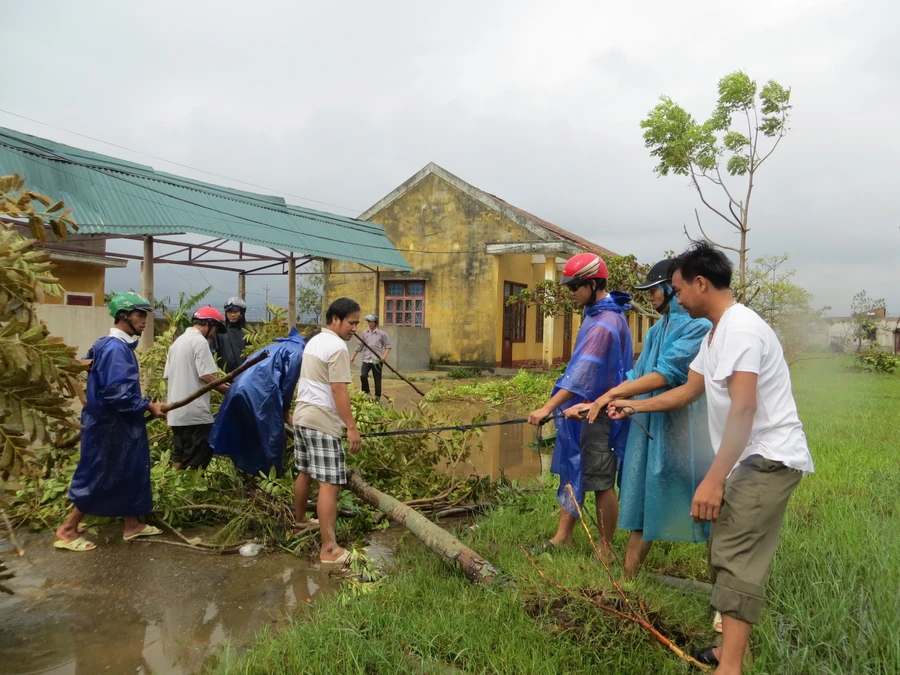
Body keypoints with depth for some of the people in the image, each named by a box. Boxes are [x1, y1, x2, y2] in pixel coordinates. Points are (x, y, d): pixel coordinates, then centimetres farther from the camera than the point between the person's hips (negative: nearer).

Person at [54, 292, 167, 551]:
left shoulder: (120, 346, 9)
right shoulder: (116, 348, -22)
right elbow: (116, 394, -28)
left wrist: (144, 406, 14)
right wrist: (149, 406, -20)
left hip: (120, 425, 10)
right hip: (110, 426, -10)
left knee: (131, 473, 15)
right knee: (99, 478, 1)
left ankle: (132, 525, 26)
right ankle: (68, 530, 14)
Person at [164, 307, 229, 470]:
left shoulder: (177, 342, 18)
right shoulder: (200, 341, -10)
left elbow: (168, 376, 19)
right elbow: (206, 376, -17)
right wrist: (229, 391, -7)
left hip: (177, 412, 9)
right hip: (195, 412, -9)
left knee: (179, 457, 13)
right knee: (197, 460, -4)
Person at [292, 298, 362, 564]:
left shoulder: (314, 341, 14)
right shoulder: (337, 346, -16)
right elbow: (339, 390, -20)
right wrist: (351, 427, -18)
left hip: (302, 415, 10)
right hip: (321, 421, -10)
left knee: (305, 472, 24)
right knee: (329, 483, -9)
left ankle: (300, 520, 41)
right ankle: (329, 549, -10)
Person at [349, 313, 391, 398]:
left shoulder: (382, 334, 0)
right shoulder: (364, 333, 9)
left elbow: (388, 346, 1)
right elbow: (359, 346, 13)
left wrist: (385, 355, -15)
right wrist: (353, 356, 13)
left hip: (377, 360, -2)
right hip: (366, 359, 2)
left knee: (377, 379, 3)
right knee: (363, 376, -16)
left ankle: (377, 397, 16)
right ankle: (366, 393, 4)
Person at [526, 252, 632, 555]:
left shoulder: (605, 323, -22)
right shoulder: (598, 313, 10)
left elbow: (583, 372, -31)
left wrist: (547, 408, -36)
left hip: (597, 415, -10)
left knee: (601, 482, 1)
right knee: (572, 471, 14)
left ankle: (606, 549, 15)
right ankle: (563, 537, 23)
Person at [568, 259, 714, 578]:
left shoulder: (698, 325, -11)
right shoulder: (657, 330, 14)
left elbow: (666, 375, -19)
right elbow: (637, 377, 12)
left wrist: (612, 394, -19)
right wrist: (596, 404, 3)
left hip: (684, 431, -8)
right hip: (649, 428, 8)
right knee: (642, 507, 11)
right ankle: (626, 579, 19)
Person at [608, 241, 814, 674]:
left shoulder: (741, 329, -18)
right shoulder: (715, 334, 14)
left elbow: (743, 409, -26)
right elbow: (689, 391, 26)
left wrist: (713, 479, -27)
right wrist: (634, 406, 30)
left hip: (770, 460, -10)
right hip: (751, 460, 10)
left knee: (736, 558, -12)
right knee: (726, 552, 13)